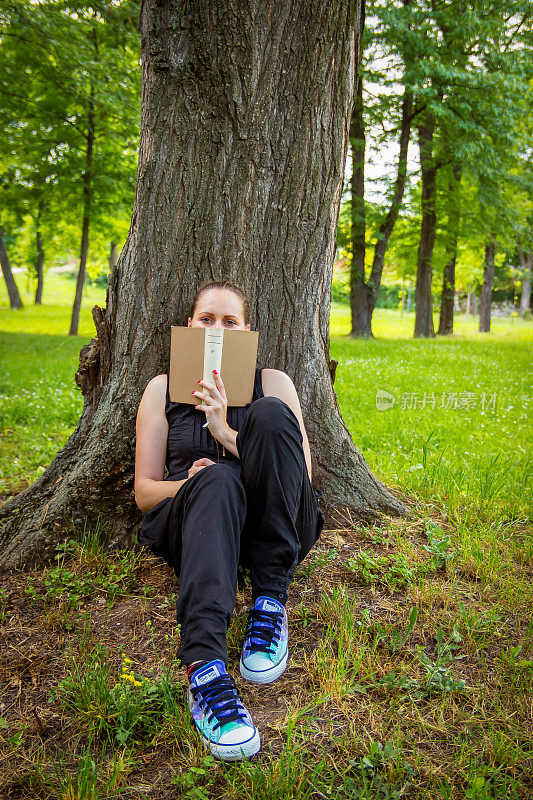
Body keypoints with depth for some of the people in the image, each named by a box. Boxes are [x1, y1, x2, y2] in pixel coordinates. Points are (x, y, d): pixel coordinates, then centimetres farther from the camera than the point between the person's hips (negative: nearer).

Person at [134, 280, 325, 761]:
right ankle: (204, 666, -50)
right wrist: (187, 484, -14)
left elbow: (300, 472, -2)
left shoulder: (272, 382, 11)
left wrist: (227, 433, -14)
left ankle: (270, 602, -27)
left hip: (271, 529, 1)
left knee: (271, 414, -25)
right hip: (192, 520, 0)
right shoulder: (163, 389, 13)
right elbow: (144, 491, 9)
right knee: (216, 481, -35)